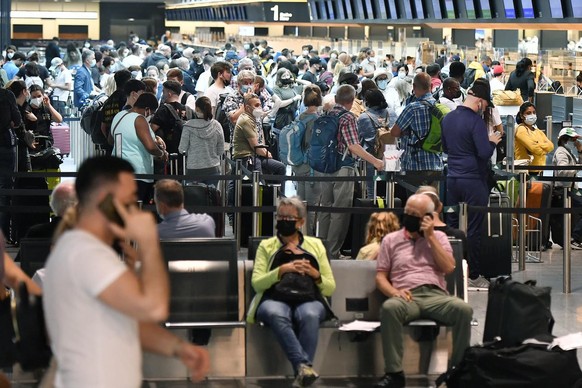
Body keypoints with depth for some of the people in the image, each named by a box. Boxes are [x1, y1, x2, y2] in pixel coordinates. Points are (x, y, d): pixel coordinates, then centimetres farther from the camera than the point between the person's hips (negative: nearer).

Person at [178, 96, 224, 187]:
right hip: (213, 169, 3)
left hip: (194, 170, -2)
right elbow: (221, 151, 6)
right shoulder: (217, 126, -1)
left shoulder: (189, 126, -10)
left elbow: (182, 149, -6)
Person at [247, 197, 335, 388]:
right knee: (276, 314, -39)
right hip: (276, 300, -1)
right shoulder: (267, 246, 20)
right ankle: (304, 365, -52)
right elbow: (257, 283, 6)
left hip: (308, 300, 1)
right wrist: (282, 270, -9)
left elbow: (330, 288, 18)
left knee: (309, 315, -38)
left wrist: (315, 274, -3)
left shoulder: (315, 245, 22)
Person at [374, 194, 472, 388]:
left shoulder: (438, 237, 18)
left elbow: (448, 268, 3)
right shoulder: (391, 240, 17)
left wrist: (430, 237, 1)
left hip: (435, 295, 1)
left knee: (463, 309, -32)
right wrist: (394, 292, -11)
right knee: (389, 308, -38)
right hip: (407, 297, -1)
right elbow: (380, 277, 11)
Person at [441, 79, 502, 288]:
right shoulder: (475, 121, -16)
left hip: (452, 178, 7)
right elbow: (484, 153, -20)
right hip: (473, 181, -7)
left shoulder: (448, 118, 9)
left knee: (452, 226, 12)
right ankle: (473, 276, 5)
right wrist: (492, 141, -2)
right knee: (473, 230, 0)